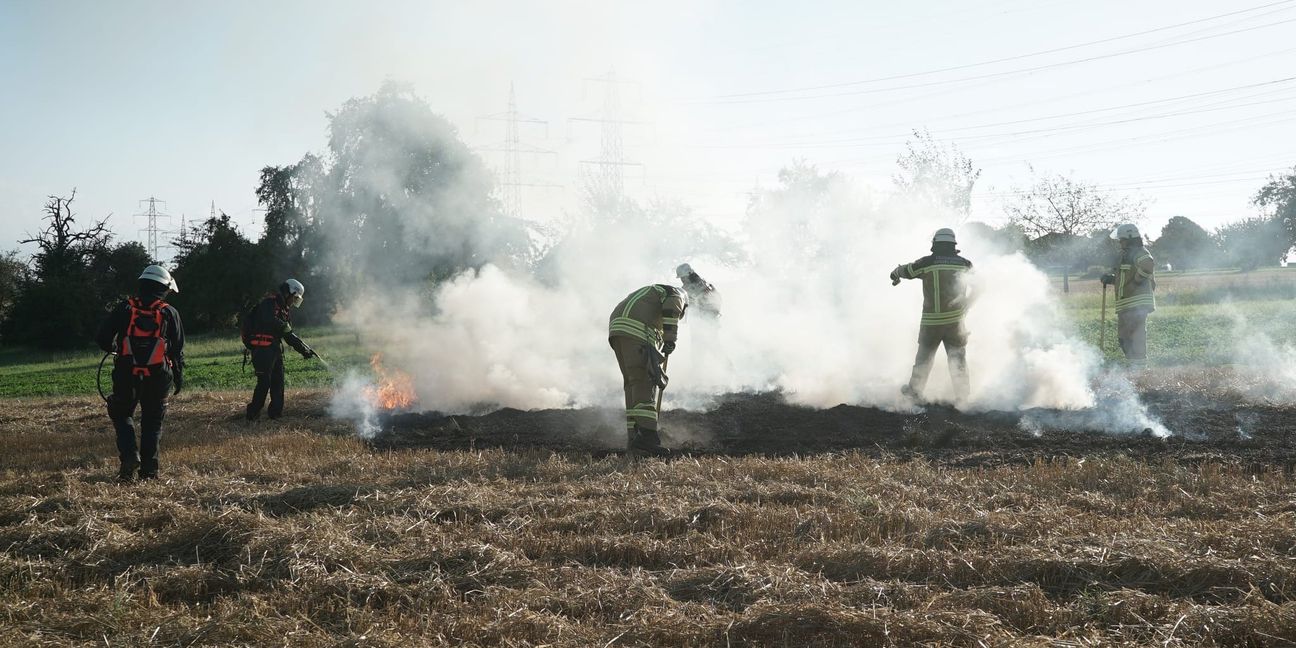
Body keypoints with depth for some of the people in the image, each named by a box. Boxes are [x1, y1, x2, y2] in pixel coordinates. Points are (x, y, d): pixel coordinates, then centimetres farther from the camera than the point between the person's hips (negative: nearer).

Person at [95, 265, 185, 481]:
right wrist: (179, 376, 15)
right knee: (152, 423, 10)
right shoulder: (169, 313, 2)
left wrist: (115, 349, 20)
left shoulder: (124, 309, 1)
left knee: (121, 415, 16)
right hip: (158, 377, 0)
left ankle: (129, 455, -5)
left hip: (127, 376, 0)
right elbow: (178, 349, 4)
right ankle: (148, 470, 8)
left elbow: (102, 337, -1)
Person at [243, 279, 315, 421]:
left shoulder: (285, 311, 21)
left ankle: (276, 412, 13)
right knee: (264, 382, -10)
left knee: (278, 382, 7)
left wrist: (304, 350, 14)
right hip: (262, 349, -9)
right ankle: (253, 413, -2)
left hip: (275, 349, 9)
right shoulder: (269, 303, -7)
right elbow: (269, 320, -28)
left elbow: (289, 336, 22)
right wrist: (285, 327, -14)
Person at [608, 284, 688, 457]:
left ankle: (634, 438, 1)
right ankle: (646, 436, -25)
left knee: (633, 385, 7)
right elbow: (671, 308, -10)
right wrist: (670, 339, -11)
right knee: (645, 384, -15)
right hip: (637, 331, -9)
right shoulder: (679, 294, 16)